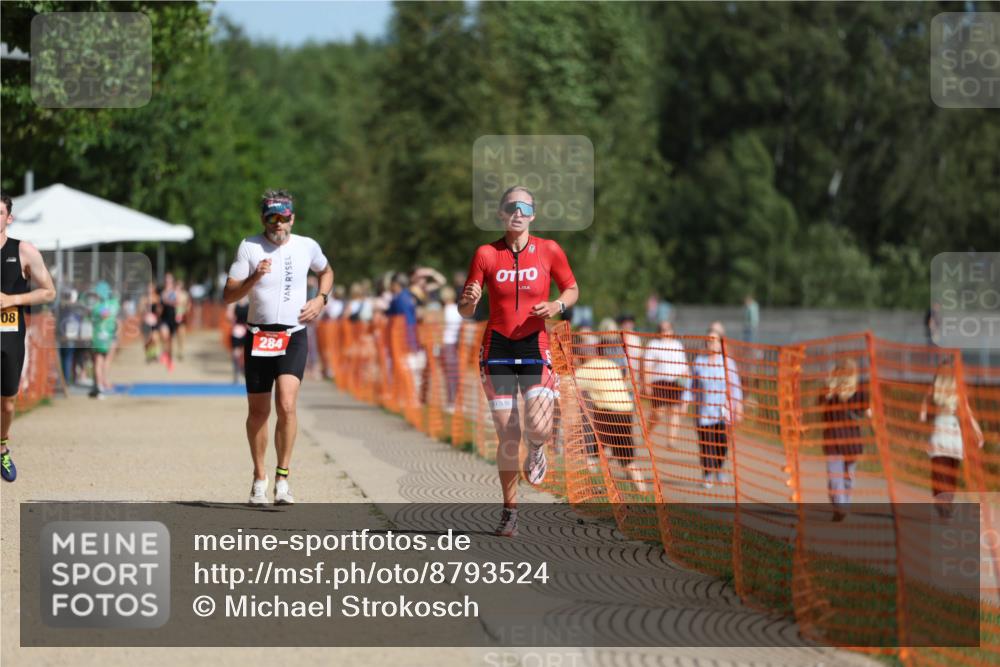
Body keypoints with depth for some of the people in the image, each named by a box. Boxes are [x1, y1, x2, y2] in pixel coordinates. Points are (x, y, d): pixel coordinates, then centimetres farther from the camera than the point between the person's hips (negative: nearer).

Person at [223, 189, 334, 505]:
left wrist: (321, 299, 8)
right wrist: (254, 278, -22)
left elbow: (326, 271, 26)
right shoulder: (250, 247, -3)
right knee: (257, 411, 8)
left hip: (293, 336, -1)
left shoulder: (307, 246, 3)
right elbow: (228, 295, -5)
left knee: (286, 405, -19)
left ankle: (282, 477, -9)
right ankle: (259, 477, 25)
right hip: (259, 336, 1)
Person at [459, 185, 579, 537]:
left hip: (535, 347, 0)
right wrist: (469, 301, -21)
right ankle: (510, 509, 15)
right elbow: (464, 310, 3)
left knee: (539, 427, -18)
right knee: (507, 435, -1)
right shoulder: (486, 254, -1)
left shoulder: (549, 251, -1)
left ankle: (536, 449, 21)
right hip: (497, 349, 0)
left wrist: (559, 305, -9)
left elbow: (572, 289, 13)